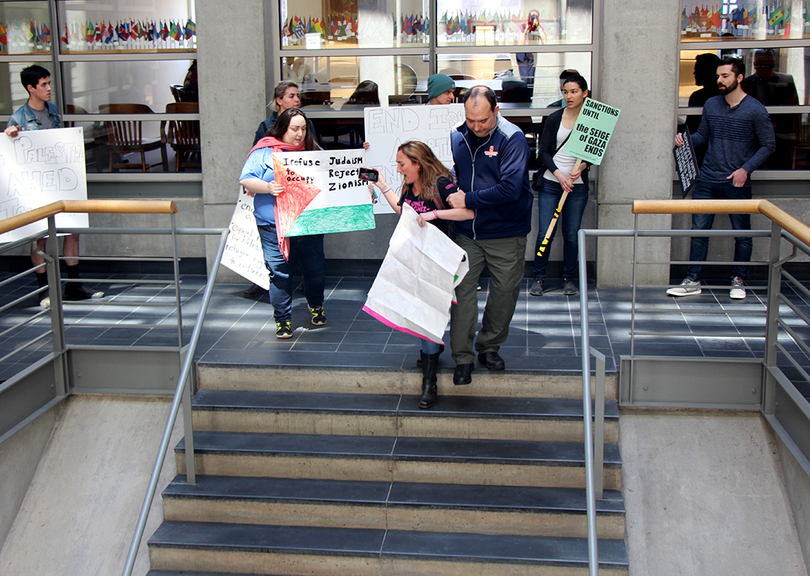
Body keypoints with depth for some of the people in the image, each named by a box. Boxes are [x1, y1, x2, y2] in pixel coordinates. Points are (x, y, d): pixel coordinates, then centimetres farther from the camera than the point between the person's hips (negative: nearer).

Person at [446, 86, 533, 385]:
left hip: (506, 233, -3)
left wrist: (468, 199, -19)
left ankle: (489, 346, 29)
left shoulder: (512, 139, -14)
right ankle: (463, 358, 6)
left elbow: (509, 189, -23)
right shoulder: (457, 137, 3)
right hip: (467, 231, 3)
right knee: (462, 290, -3)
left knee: (505, 290, 8)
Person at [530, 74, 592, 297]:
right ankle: (539, 277, 10)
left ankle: (569, 278, 17)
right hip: (551, 183, 0)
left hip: (577, 186, 0)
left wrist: (582, 166, -14)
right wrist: (558, 174, -13)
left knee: (571, 234, 3)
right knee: (545, 232, -3)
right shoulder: (554, 119, 3)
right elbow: (544, 152, 0)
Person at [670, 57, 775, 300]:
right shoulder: (710, 105, 7)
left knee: (742, 234, 6)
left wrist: (746, 168, -12)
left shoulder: (755, 110, -6)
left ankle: (738, 280, 21)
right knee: (698, 231, 3)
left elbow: (768, 145, -2)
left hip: (737, 184, -3)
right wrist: (686, 139, -3)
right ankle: (693, 281, 10)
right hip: (706, 181, 3)